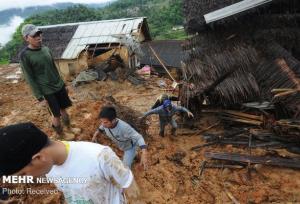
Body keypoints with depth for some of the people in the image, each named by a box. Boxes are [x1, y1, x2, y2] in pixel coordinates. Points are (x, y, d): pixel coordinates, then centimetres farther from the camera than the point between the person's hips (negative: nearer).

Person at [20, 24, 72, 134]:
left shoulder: (46, 49, 3)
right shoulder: (24, 55, -14)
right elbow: (30, 79, -11)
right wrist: (40, 97, -11)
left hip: (59, 86, 5)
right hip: (47, 90, -5)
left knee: (63, 110, 14)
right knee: (56, 114, 4)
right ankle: (59, 133, 30)